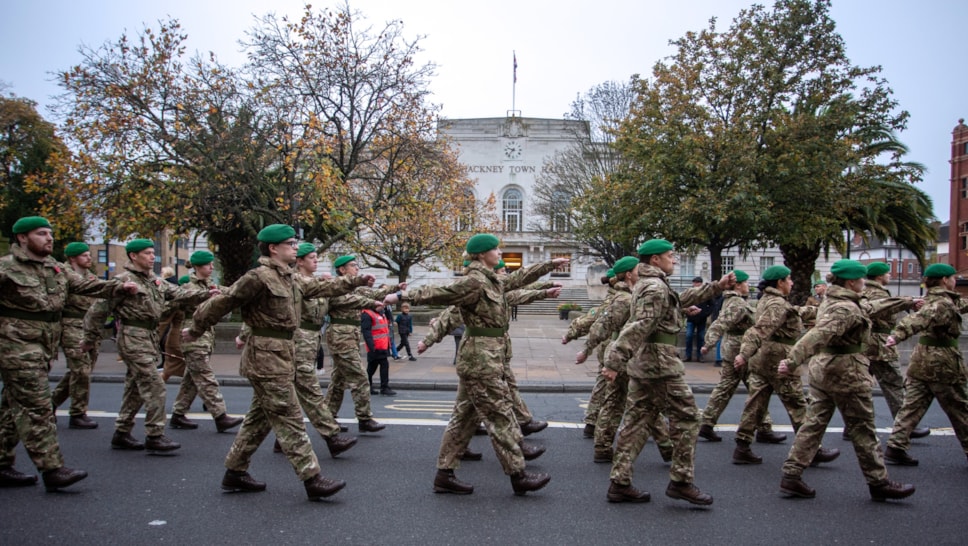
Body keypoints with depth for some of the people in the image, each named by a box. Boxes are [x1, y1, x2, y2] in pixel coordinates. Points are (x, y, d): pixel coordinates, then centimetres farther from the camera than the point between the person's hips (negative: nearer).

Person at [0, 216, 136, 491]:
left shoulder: (56, 269, 14)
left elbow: (85, 285, 10)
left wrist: (119, 286, -1)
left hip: (43, 348, 8)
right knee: (37, 408, -9)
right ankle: (52, 469, -7)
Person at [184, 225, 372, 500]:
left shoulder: (292, 279, 12)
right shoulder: (259, 277, -16)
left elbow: (321, 287, 22)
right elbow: (222, 302, -10)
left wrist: (356, 281, 16)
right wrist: (195, 331, -1)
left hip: (281, 354, 10)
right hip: (266, 356, -10)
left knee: (260, 417, 17)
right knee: (289, 419, -7)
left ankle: (235, 472, 28)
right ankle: (312, 479, -4)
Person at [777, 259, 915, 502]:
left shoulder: (830, 301, 11)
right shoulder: (847, 309, -20)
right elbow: (820, 334, -34)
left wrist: (904, 302, 37)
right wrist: (793, 361, -43)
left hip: (821, 370, 9)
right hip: (846, 373, -9)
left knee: (814, 423, 9)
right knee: (863, 429, 5)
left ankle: (791, 476, 7)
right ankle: (879, 483, 19)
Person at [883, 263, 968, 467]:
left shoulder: (934, 300, 13)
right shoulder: (944, 304, -17)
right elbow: (920, 319, -37)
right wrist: (898, 334, -53)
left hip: (921, 361, 8)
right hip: (942, 364, -8)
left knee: (912, 406, 4)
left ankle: (896, 447, -1)